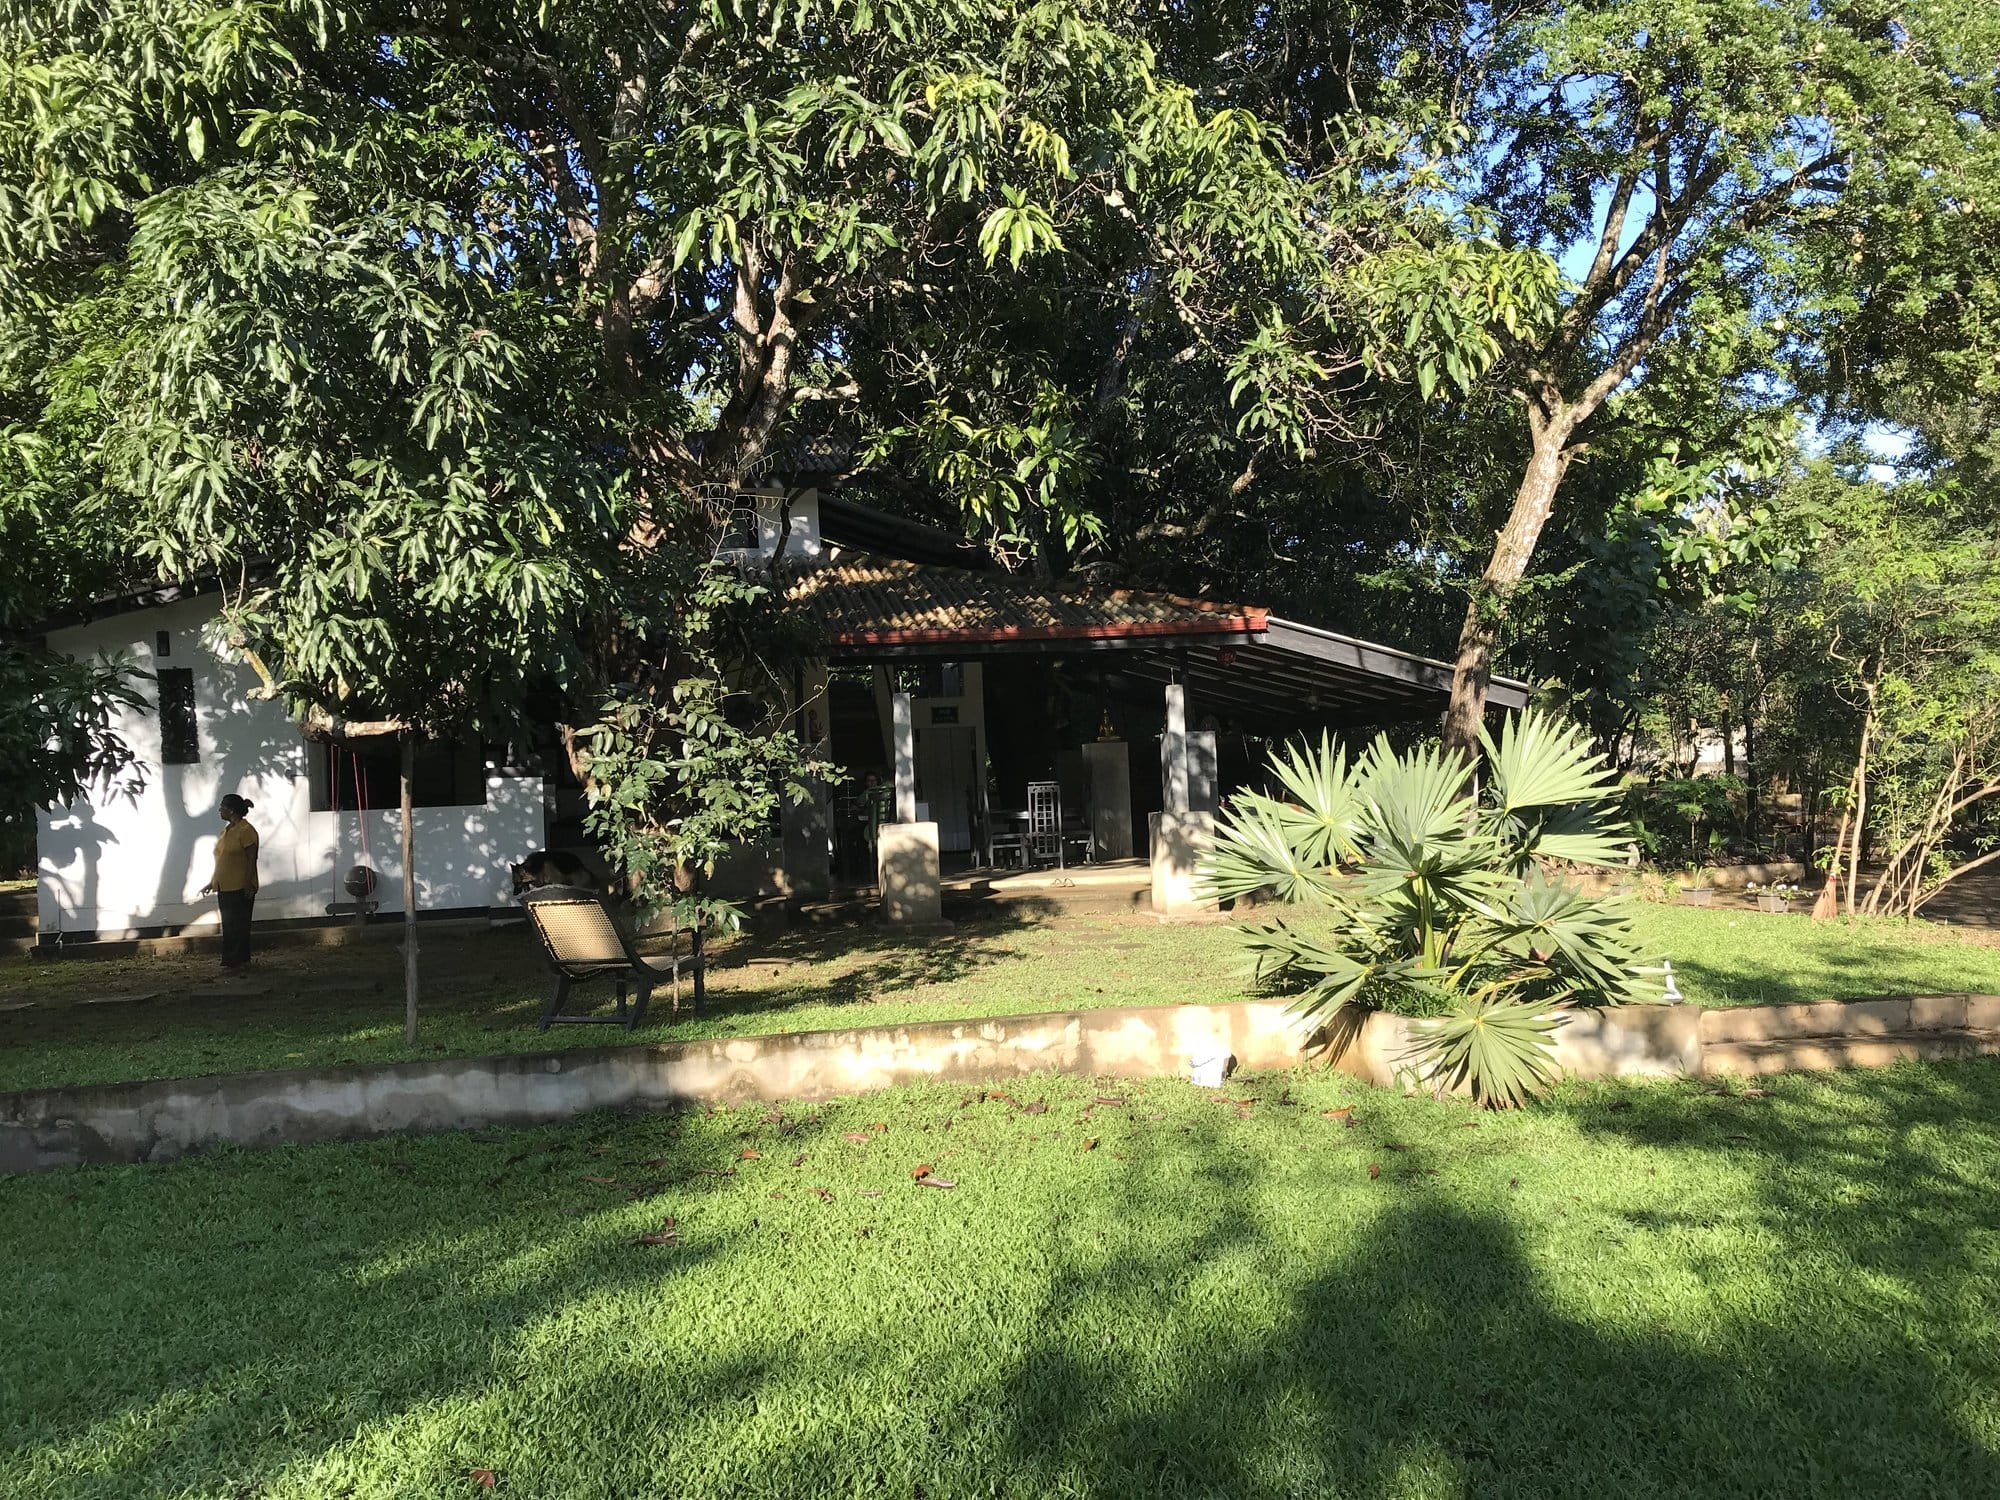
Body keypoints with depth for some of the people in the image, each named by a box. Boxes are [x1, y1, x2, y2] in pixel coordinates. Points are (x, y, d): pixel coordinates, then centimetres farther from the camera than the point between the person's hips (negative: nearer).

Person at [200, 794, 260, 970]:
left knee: (238, 925, -4)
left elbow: (252, 859, -15)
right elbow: (221, 861, 20)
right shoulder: (226, 830, 15)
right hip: (224, 887, 9)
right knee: (228, 925, 10)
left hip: (240, 888, -9)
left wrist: (249, 884, -20)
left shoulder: (246, 831, -12)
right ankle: (229, 960, 15)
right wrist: (212, 883, 20)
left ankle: (239, 960, 1)